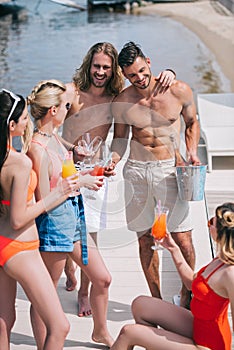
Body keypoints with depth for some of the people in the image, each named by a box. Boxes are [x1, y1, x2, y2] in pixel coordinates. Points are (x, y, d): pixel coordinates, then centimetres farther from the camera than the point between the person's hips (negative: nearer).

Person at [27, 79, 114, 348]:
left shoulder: (54, 137, 6)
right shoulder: (37, 149, -22)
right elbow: (43, 199, -22)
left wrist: (85, 174, 8)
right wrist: (80, 182, -15)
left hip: (72, 217, 10)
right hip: (53, 222, -10)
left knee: (102, 278, 20)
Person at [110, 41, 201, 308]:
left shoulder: (179, 91, -4)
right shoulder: (122, 102, -2)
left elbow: (192, 123, 12)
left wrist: (192, 153, -2)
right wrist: (114, 159, -8)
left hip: (169, 169, -1)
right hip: (136, 171, 2)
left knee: (182, 239, -7)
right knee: (145, 239, 6)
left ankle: (186, 294, 16)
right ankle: (156, 299, 21)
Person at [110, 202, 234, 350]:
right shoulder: (220, 260, 1)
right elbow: (192, 282, 19)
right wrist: (174, 249, 14)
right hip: (197, 328, 9)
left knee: (127, 333, -6)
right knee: (140, 305, 13)